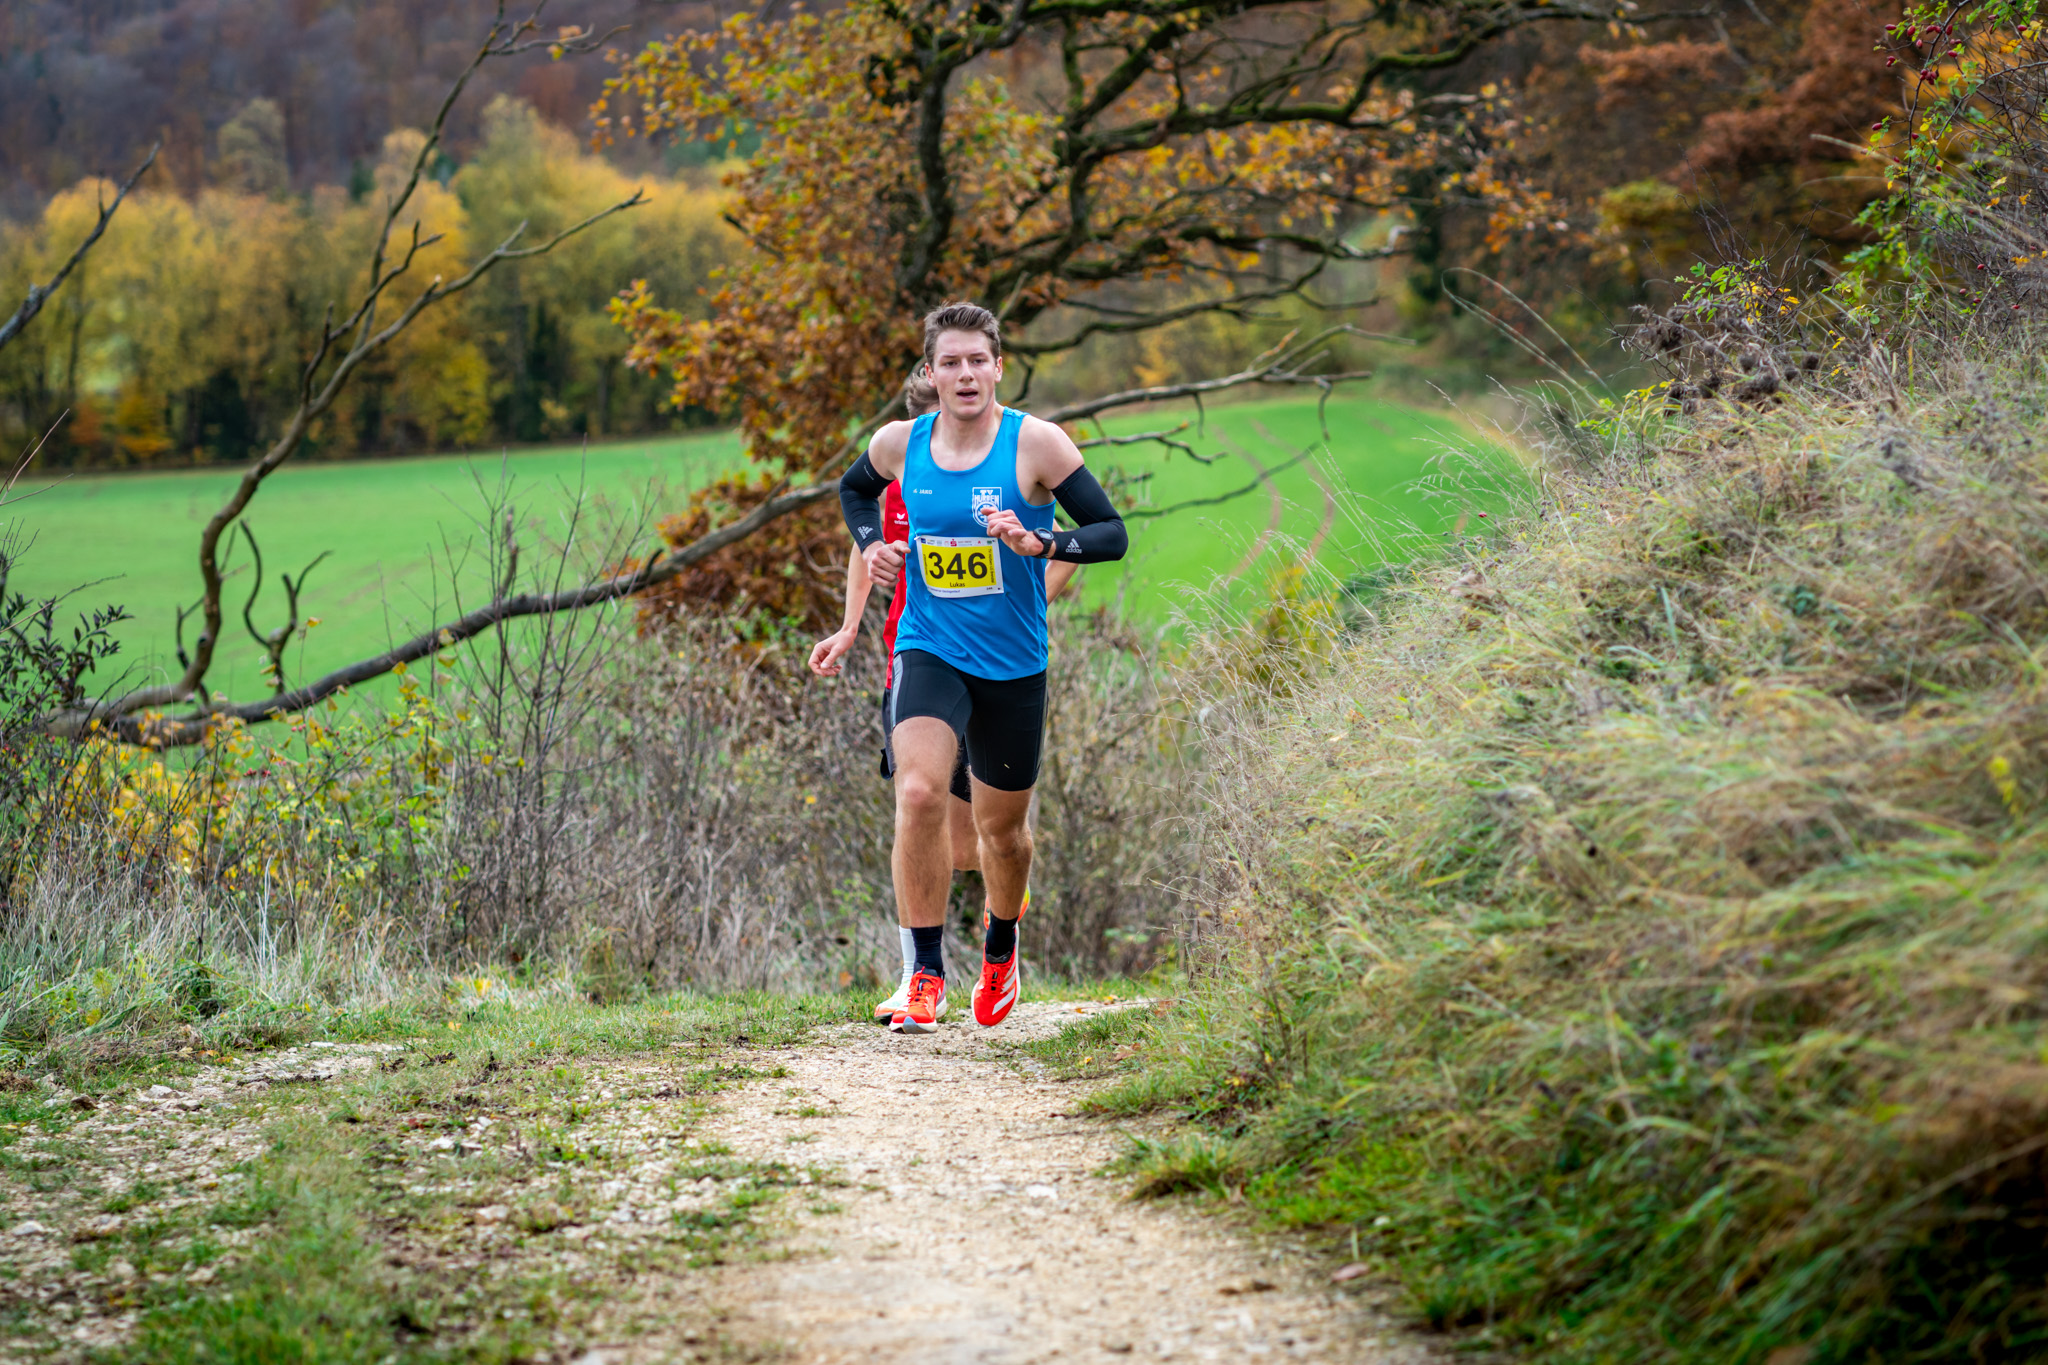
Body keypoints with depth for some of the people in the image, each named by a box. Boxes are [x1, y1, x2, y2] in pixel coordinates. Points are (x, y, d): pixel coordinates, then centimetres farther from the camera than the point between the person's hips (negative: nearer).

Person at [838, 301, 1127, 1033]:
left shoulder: (1035, 443, -11)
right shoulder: (899, 444, -2)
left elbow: (1112, 532, -10)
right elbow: (854, 488, 21)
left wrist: (1041, 544, -28)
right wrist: (871, 543, 2)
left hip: (1013, 663, 0)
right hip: (929, 650, 0)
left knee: (1001, 827, 14)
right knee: (919, 794, -24)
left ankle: (1000, 947, 44)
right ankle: (925, 973, -15)